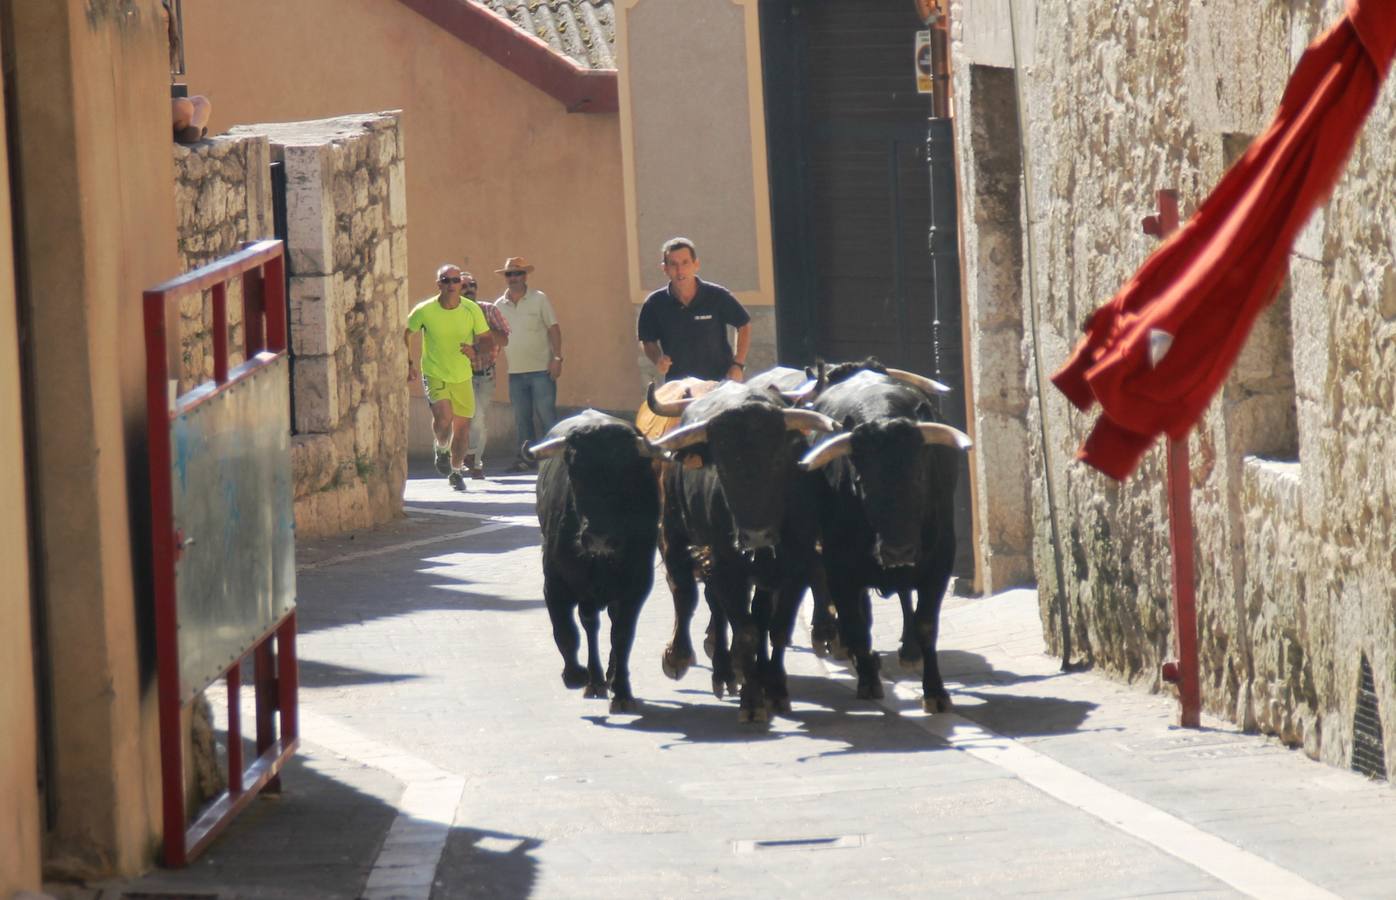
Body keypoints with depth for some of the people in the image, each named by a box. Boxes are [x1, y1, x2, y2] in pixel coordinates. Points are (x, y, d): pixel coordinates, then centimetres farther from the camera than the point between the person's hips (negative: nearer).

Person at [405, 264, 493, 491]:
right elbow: (405, 334, 5)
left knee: (462, 427, 5)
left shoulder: (472, 310, -7)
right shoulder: (424, 311, -11)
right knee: (444, 417, -24)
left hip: (462, 378, 3)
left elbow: (488, 340, 1)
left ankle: (456, 471, 28)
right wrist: (409, 364, 0)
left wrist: (476, 351, -20)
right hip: (434, 375, -3)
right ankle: (441, 449, 9)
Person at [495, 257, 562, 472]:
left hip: (541, 368, -4)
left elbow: (553, 328, -1)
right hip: (515, 371, 4)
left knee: (546, 414, -7)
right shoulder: (499, 305, 9)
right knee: (522, 418, 6)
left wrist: (557, 358, -9)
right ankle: (526, 457, 12)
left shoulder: (538, 299, 0)